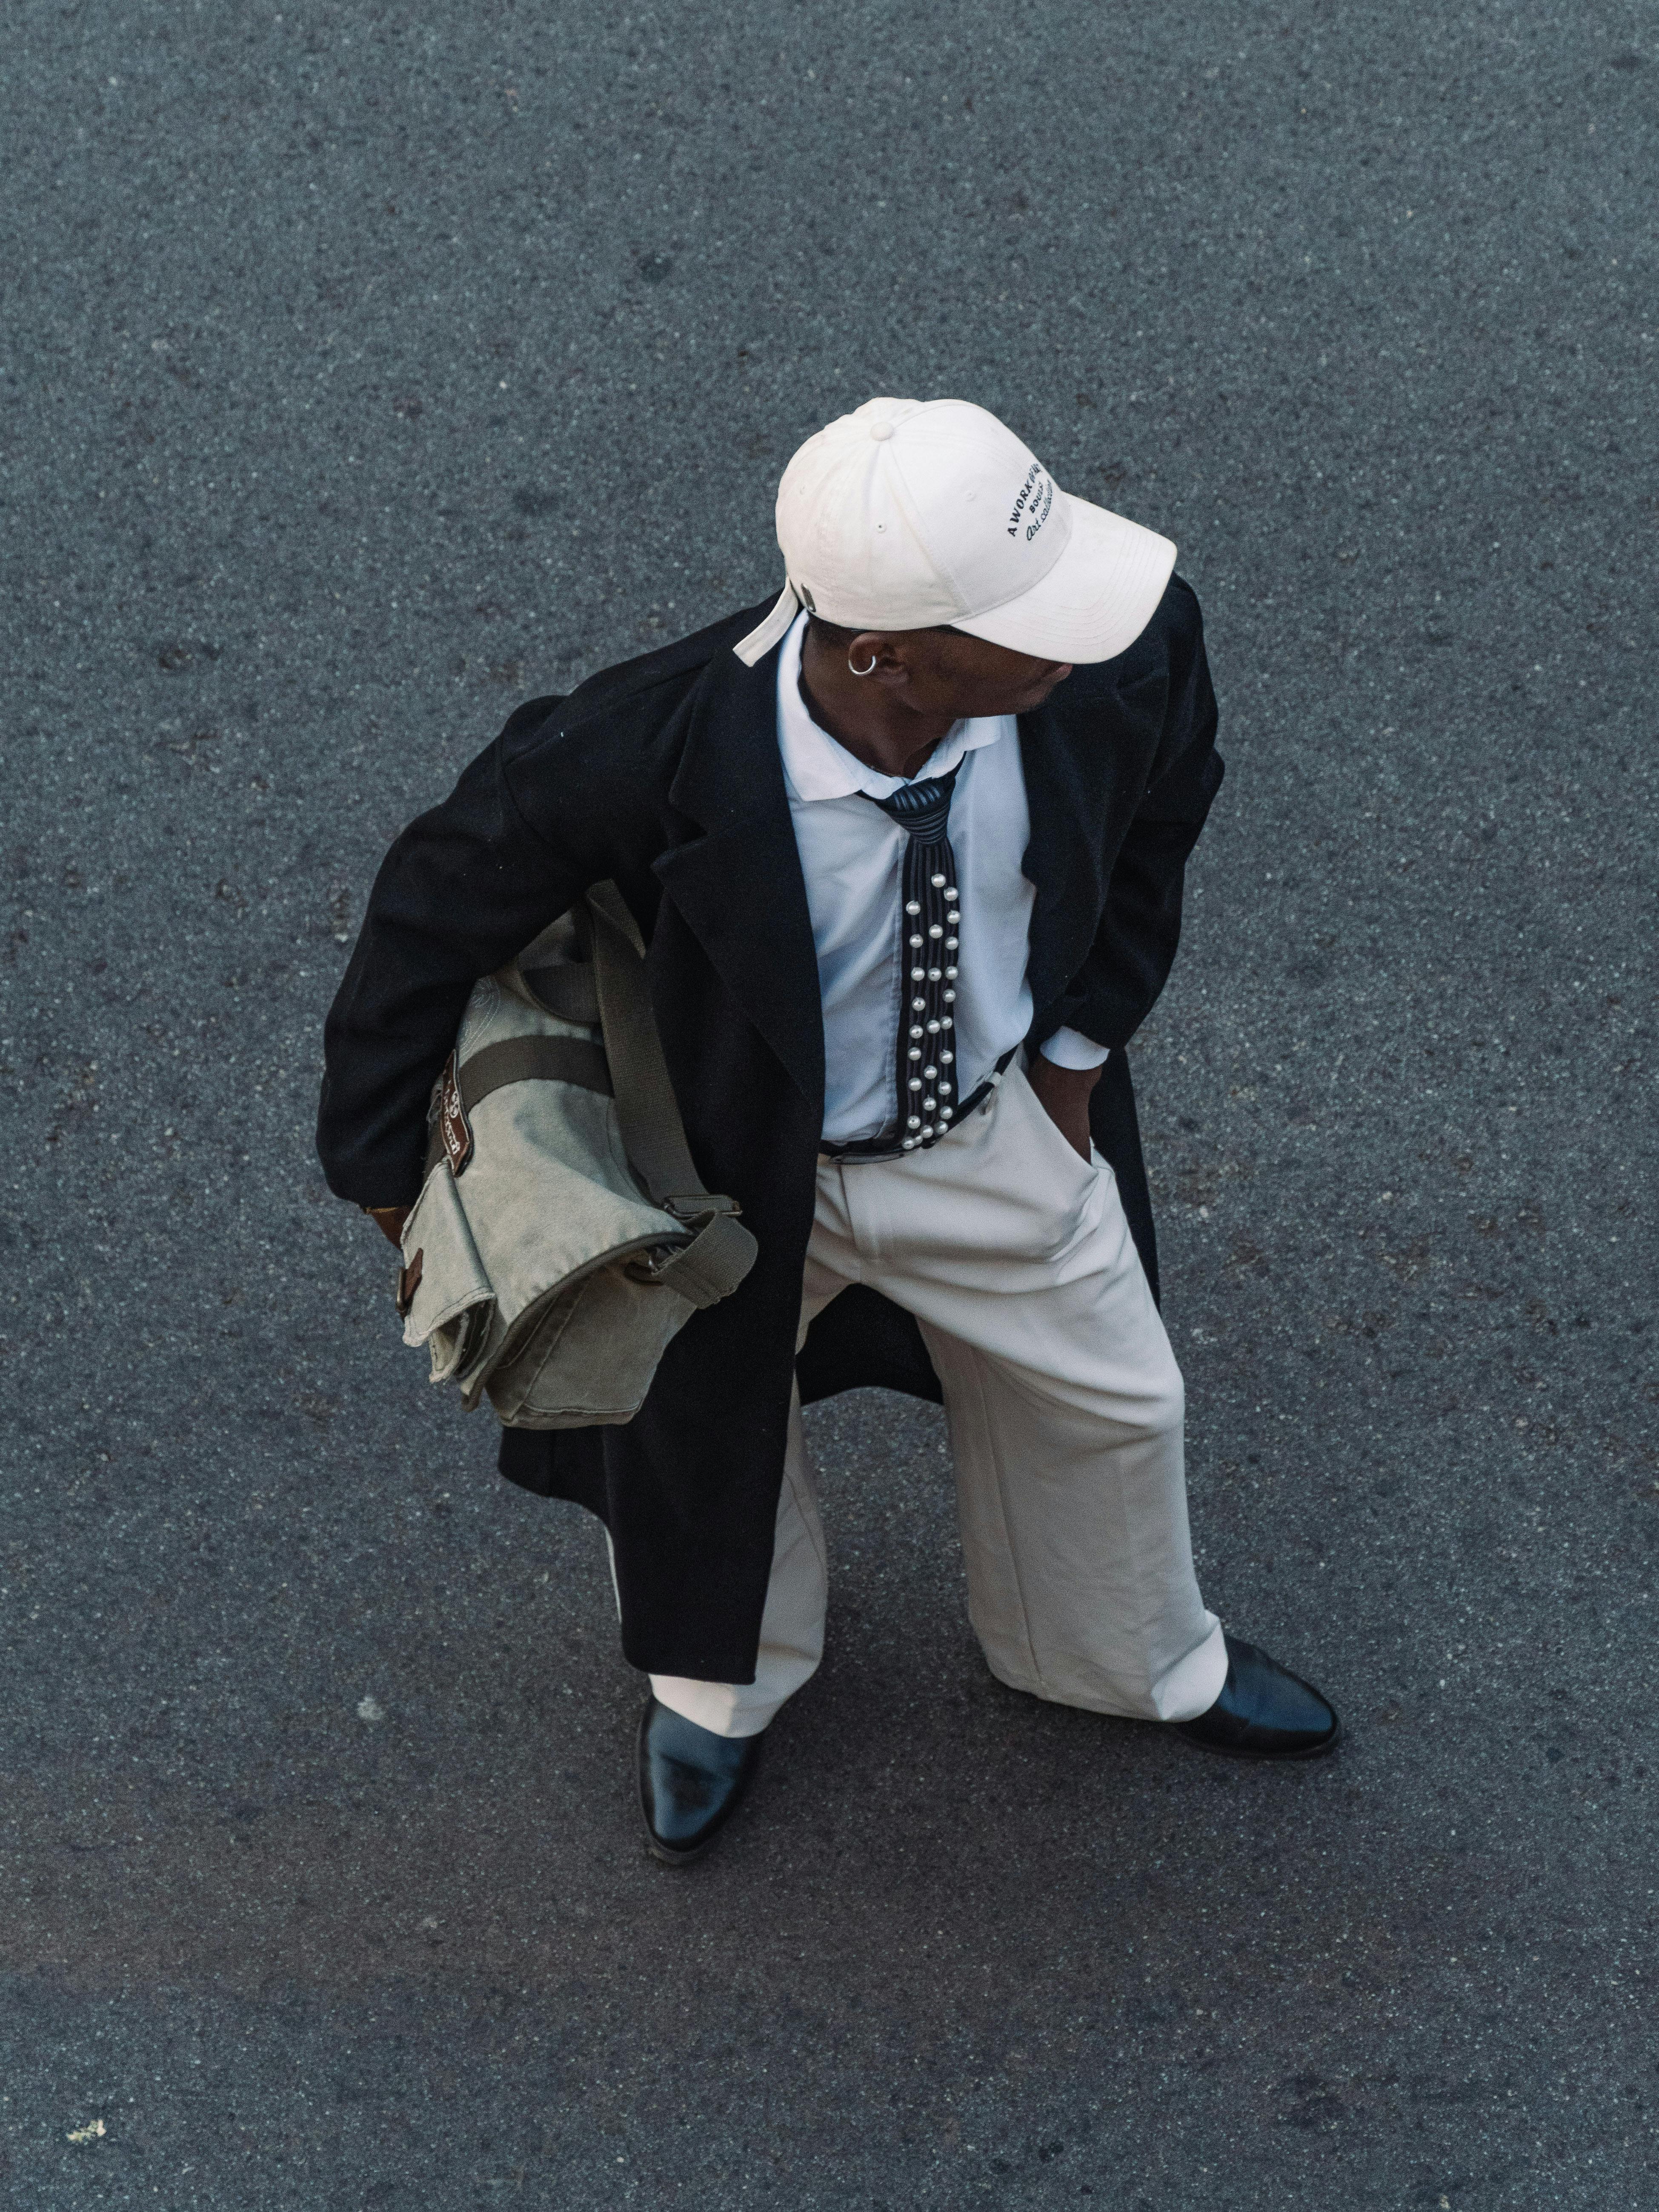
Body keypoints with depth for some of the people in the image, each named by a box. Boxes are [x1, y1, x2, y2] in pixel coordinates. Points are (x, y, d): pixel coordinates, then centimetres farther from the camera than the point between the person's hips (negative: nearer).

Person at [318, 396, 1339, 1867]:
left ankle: (1127, 1660, 63)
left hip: (998, 1129, 3)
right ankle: (725, 1683, 64)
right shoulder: (655, 753, -41)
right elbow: (443, 902, -20)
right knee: (710, 1422, 26)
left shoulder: (1123, 658, -32)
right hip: (740, 1163, -3)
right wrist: (380, 1153, -10)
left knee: (1106, 1404, 26)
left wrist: (1082, 1039, -1)